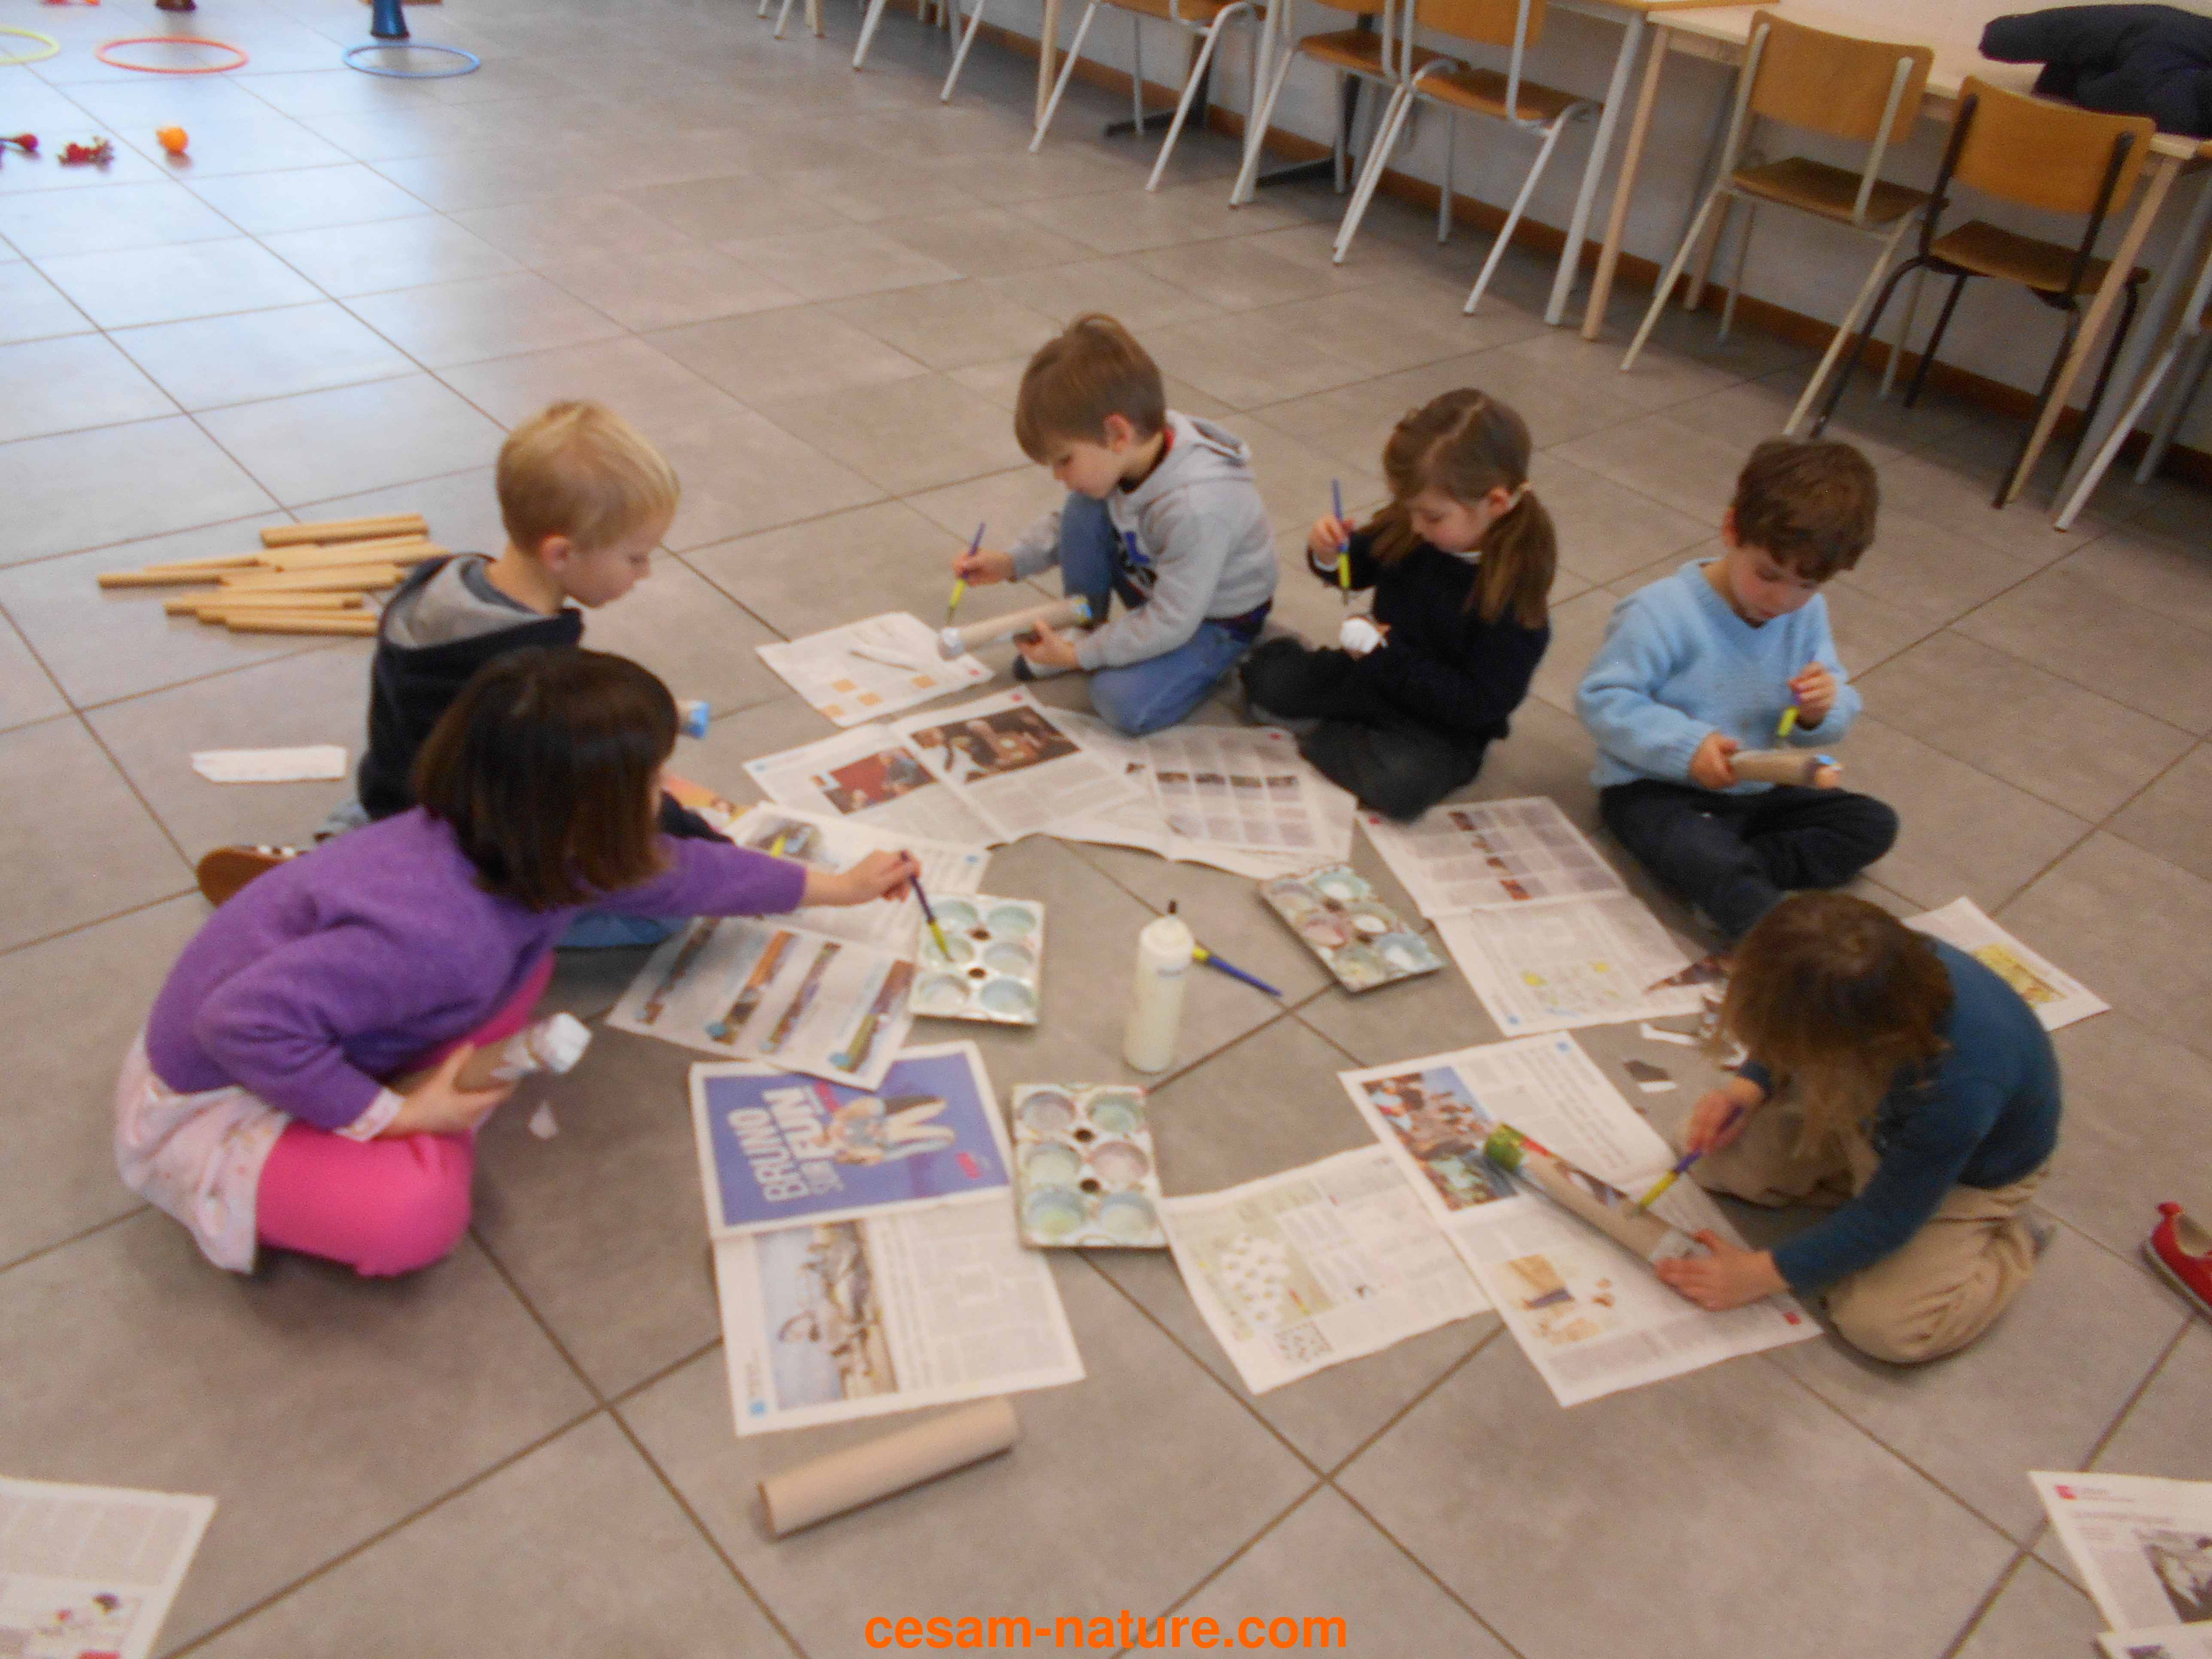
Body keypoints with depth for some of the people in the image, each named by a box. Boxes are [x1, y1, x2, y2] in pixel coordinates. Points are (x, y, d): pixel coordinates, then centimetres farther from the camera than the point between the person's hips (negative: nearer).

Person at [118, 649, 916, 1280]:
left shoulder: (523, 848, -13)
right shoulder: (445, 937, -40)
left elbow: (677, 871, 2)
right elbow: (242, 1024, -37)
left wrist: (839, 886, 12)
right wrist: (391, 1116, -26)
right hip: (215, 1096, -7)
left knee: (528, 958, -3)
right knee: (417, 1215, -28)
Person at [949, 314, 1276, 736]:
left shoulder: (1197, 511, -40)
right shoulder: (1127, 454, -17)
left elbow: (1169, 625, -30)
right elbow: (1067, 522, 5)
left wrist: (1080, 655, -23)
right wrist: (1011, 562, -7)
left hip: (1214, 619, -7)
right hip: (1154, 589, 7)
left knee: (1123, 703, -26)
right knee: (1084, 508, -12)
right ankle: (1083, 627, 6)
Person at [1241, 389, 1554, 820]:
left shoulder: (1515, 590, -27)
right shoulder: (1411, 531, -12)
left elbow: (1478, 705, -24)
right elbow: (1360, 571, 9)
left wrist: (1387, 658, -27)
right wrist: (1330, 554, -15)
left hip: (1443, 726, -5)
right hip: (1377, 671, 5)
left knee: (1399, 783, -34)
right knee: (1265, 673, -5)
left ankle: (1317, 736, -10)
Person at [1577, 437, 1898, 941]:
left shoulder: (1807, 614, 1)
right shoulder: (1661, 612, -18)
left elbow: (1839, 713, 8)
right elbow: (1601, 698, -20)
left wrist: (1823, 712, -18)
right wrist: (1686, 745, -30)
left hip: (1754, 791, 8)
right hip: (1655, 789, -7)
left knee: (1874, 824, -4)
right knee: (1717, 865, -35)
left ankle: (1728, 880, -21)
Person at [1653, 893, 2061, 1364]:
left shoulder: (1957, 1094, -45)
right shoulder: (1887, 965, -33)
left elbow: (1883, 1222, -27)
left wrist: (1762, 1274, -21)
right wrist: (1749, 1085, -21)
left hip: (1969, 1170, -5)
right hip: (1873, 1106, 5)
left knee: (1884, 1325, -13)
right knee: (1709, 1152, -5)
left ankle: (2011, 1242, 10)